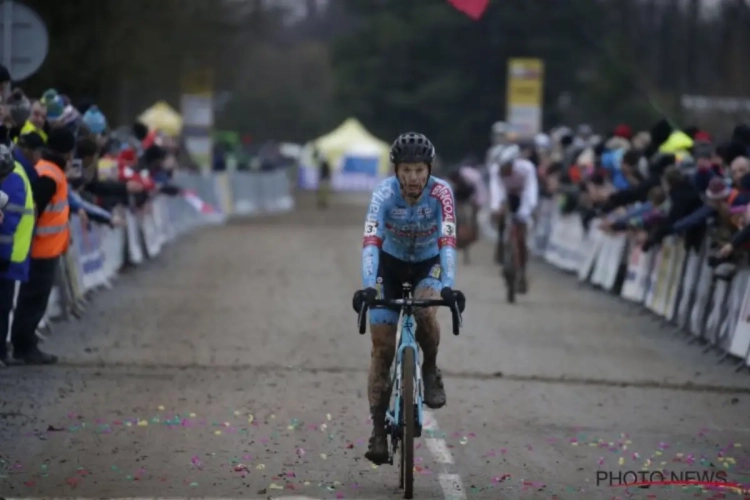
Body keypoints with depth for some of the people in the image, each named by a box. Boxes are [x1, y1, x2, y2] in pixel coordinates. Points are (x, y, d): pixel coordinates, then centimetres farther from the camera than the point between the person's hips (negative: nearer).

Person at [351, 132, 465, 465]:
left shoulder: (440, 193, -26)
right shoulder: (384, 193, -27)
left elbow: (448, 241, -36)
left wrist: (448, 286, -50)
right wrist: (367, 286, -51)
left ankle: (430, 370, -5)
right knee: (382, 347, -7)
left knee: (424, 311, -33)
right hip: (391, 264, 0)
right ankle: (378, 430, -2)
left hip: (428, 265, 0)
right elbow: (371, 241, -37)